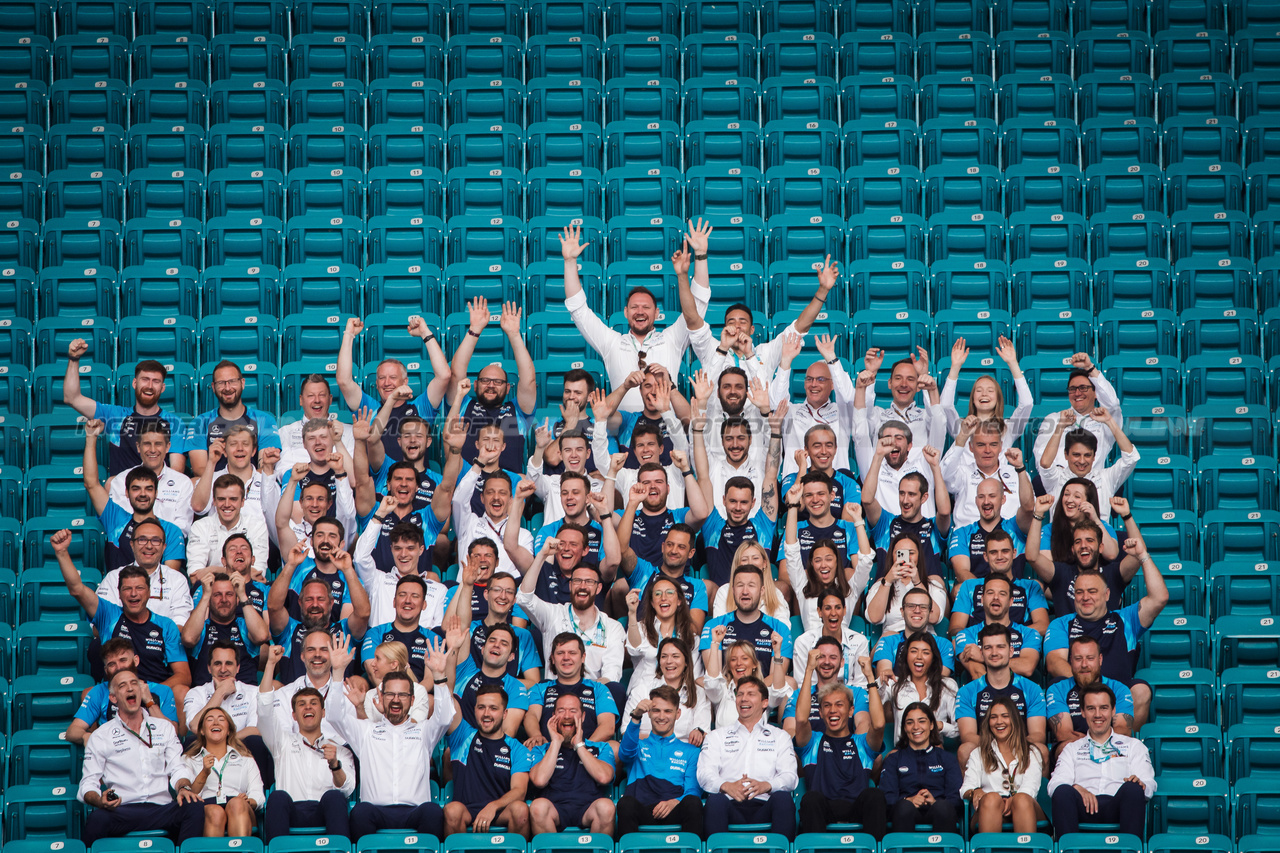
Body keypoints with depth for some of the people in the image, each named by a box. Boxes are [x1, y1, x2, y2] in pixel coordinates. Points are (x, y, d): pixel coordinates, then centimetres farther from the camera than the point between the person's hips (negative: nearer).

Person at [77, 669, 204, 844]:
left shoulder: (164, 728, 23)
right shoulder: (100, 736, 15)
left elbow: (177, 768, 15)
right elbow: (88, 784, 9)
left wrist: (183, 788, -9)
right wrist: (100, 801, -15)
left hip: (162, 808, 2)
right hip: (122, 811, -2)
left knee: (195, 808, -32)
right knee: (97, 819, -37)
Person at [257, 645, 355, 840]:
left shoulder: (340, 750, 24)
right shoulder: (284, 742, 27)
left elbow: (347, 789, 8)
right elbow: (265, 709, 12)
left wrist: (334, 765, -13)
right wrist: (271, 663, 7)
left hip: (325, 815, 0)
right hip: (291, 814, 0)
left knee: (333, 797, -34)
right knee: (279, 796, -33)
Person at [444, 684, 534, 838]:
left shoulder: (516, 749, 12)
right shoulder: (463, 736, 15)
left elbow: (519, 790, -1)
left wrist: (493, 806, -21)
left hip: (501, 813, 0)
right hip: (466, 812, 0)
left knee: (520, 808, -32)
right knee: (453, 809, -34)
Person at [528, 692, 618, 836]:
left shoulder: (601, 748, 19)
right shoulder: (541, 750, 19)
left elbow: (604, 777, -3)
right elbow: (539, 781, -3)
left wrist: (579, 745, 3)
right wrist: (556, 742, 4)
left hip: (588, 809, 0)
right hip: (555, 808, 0)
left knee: (606, 806, -33)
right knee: (538, 806, -33)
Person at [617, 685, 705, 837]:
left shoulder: (690, 751, 26)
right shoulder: (638, 745, 26)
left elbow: (693, 791, 13)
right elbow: (626, 753, 0)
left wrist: (675, 802, -11)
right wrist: (636, 716, -18)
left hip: (673, 813, 1)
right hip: (641, 811, 0)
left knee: (693, 803, -34)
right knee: (626, 803, -36)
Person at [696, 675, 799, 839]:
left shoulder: (780, 736, 23)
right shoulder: (717, 736, 23)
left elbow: (790, 776, 7)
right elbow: (704, 773, 7)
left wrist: (766, 785, -17)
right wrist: (725, 786, -17)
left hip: (764, 807, 0)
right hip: (731, 806, 0)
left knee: (783, 797, -33)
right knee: (716, 799, -34)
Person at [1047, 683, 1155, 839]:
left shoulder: (1133, 746, 28)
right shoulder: (1072, 749, 29)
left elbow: (1149, 784, 12)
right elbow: (1055, 783, 11)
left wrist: (1140, 783, -14)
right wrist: (1076, 788, -13)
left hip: (1118, 806, 0)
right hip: (1083, 807, 0)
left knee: (1133, 788, -34)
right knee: (1062, 792, -33)